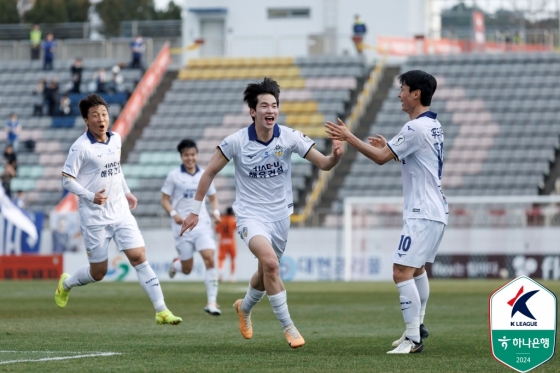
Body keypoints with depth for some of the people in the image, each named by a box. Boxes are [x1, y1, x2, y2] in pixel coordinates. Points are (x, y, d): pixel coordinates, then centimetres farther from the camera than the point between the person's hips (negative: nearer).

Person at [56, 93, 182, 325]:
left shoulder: (115, 139, 6)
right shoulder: (81, 147, -13)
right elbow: (67, 179, -12)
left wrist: (126, 192, 22)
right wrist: (90, 196, -24)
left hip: (121, 213, 5)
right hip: (95, 217, -5)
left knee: (138, 256, -8)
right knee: (98, 272, 3)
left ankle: (161, 311, -10)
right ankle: (66, 284, 36)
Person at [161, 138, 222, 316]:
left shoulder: (204, 175, 7)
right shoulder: (174, 176, -2)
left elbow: (212, 197, 18)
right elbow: (165, 200, 0)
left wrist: (216, 211, -2)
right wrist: (174, 214, -18)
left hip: (202, 223, 2)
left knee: (209, 258, -17)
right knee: (187, 269, 3)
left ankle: (211, 302, -14)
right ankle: (176, 264, 43)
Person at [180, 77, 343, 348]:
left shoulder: (289, 137, -10)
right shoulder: (236, 142, -15)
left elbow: (323, 164, -11)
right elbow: (210, 172, -4)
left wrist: (335, 156, -34)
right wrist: (195, 210, -2)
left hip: (280, 215, 4)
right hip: (251, 215, -4)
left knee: (266, 273, 17)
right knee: (270, 262, -28)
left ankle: (244, 307, 50)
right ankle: (288, 327, -19)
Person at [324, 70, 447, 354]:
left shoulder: (416, 128, -18)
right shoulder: (432, 125, 12)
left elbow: (380, 158, -16)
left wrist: (348, 137, -10)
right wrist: (388, 147, 21)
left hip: (423, 214, -11)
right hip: (434, 211, 11)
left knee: (402, 271, -14)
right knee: (417, 269, 24)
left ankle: (413, 339, -16)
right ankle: (417, 328, 33)